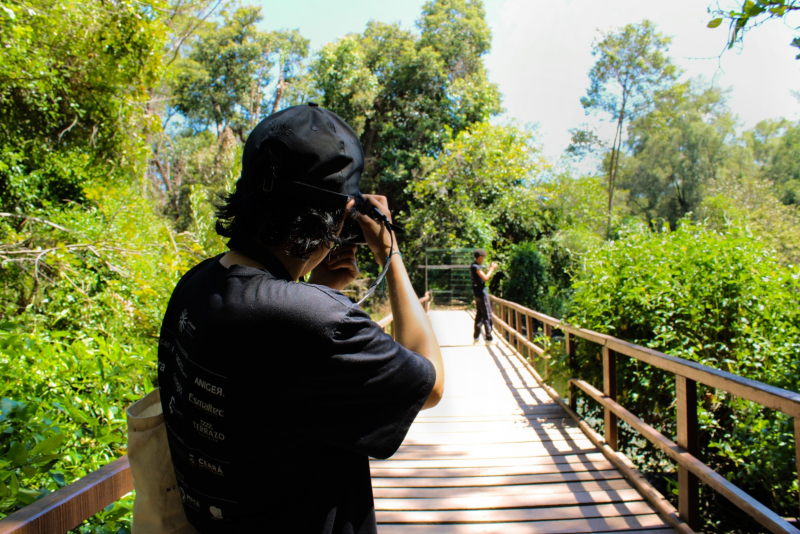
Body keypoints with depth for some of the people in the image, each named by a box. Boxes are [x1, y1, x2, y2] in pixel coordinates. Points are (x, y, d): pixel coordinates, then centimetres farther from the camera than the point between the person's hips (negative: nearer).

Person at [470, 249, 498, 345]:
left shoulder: (475, 266, 15)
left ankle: (476, 338, 17)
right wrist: (492, 268, -11)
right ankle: (488, 339, -1)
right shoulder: (476, 267, -16)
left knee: (479, 315, 13)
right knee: (487, 315, -5)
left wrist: (489, 268, 13)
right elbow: (485, 278, -22)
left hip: (478, 293, 10)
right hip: (482, 293, -10)